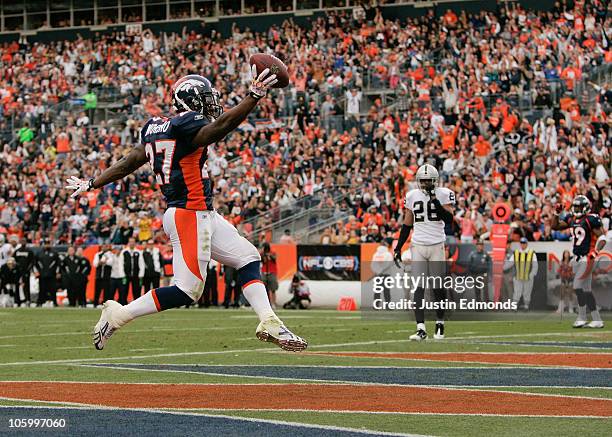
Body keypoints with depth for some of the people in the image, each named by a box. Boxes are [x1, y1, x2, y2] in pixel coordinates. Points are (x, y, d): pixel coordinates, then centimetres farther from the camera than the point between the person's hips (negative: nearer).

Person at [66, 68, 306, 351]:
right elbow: (220, 126, -34)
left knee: (248, 259, 13)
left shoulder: (156, 127, 12)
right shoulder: (187, 126, -15)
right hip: (190, 214, -11)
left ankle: (269, 324, 7)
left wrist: (92, 184, 27)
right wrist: (254, 96, -41)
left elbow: (130, 161, 17)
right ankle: (118, 315, 0)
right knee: (187, 291, -7)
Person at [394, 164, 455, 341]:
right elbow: (407, 225, 13)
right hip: (418, 246, 2)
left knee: (438, 287, 3)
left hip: (437, 246, -2)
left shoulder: (444, 194, -1)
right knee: (419, 288, -6)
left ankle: (440, 324, 21)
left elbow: (449, 219, -11)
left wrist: (436, 201, -19)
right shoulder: (412, 196, 7)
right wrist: (398, 248, 10)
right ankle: (421, 329, -10)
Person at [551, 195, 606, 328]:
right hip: (577, 258, 8)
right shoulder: (571, 218, 10)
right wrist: (556, 213, 2)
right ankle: (597, 319, 16)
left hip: (586, 258, -8)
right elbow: (555, 226, 17)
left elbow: (602, 238, -13)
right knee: (586, 289, 10)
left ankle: (581, 318, -3)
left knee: (578, 287, -11)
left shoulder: (591, 219, -11)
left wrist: (595, 252, -26)